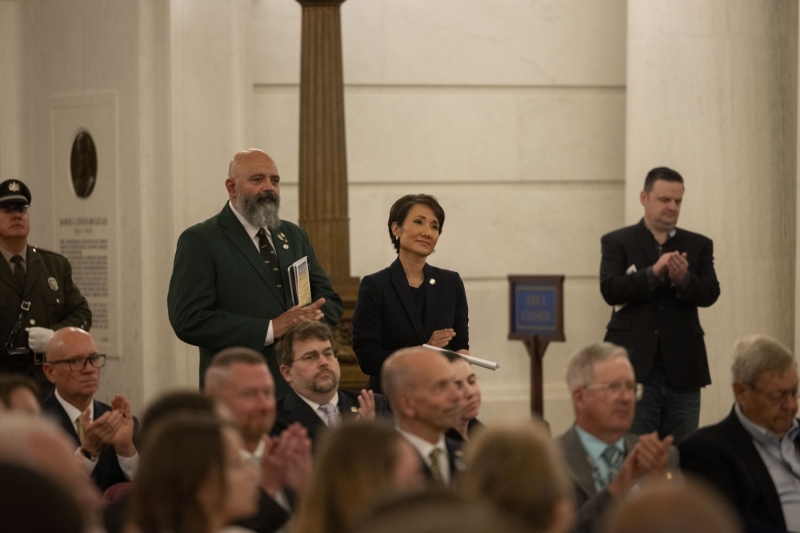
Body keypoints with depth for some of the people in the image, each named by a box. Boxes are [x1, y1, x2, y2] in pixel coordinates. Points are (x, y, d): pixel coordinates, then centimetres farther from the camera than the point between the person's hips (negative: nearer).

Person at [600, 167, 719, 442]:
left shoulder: (699, 245, 11)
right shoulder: (617, 242, 4)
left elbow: (710, 294, -1)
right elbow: (610, 290, -10)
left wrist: (683, 279, -22)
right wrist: (653, 272, -22)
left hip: (682, 367, 3)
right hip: (635, 364, -2)